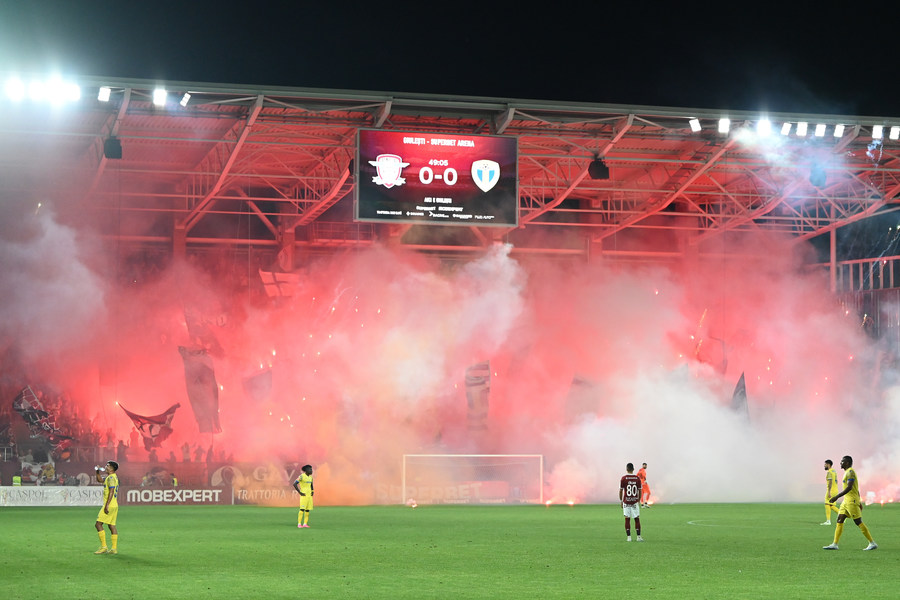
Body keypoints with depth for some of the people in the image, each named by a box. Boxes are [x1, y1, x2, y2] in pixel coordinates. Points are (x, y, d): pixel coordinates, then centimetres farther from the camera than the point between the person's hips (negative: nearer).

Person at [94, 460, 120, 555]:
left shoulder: (111, 478, -13)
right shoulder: (109, 477, 18)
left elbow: (111, 492, -21)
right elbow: (100, 480, 34)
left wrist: (107, 505, -24)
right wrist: (98, 472, 16)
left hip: (110, 505, -10)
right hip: (114, 505, 10)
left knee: (98, 524, -8)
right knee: (112, 526, 9)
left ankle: (103, 547, -9)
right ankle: (114, 548, 7)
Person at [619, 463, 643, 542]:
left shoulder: (623, 478, -5)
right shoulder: (637, 478, 0)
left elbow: (620, 491, -2)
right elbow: (639, 491, 4)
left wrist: (621, 501, 8)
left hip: (626, 501, -1)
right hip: (635, 501, 1)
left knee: (627, 519, 2)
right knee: (637, 519, 7)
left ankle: (628, 537, -1)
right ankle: (639, 537, 5)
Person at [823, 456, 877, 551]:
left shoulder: (850, 472, -13)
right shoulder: (848, 472, 18)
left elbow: (849, 487, -24)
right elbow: (857, 490, 23)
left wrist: (837, 496, -27)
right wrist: (859, 502, 26)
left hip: (852, 500, -10)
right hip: (846, 500, 10)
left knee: (859, 522, -8)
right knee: (839, 520, 4)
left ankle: (872, 543, -3)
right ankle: (834, 544, 2)